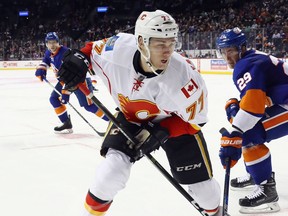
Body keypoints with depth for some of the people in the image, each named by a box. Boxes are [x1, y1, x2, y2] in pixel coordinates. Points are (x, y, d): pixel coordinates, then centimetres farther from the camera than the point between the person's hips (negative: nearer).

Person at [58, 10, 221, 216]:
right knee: (112, 170, -19)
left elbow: (194, 119, -19)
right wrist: (79, 58, -23)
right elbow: (94, 48, -4)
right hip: (130, 117, 1)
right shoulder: (119, 48, -30)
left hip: (176, 121, -1)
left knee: (200, 183, 3)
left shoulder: (185, 77, -35)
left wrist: (161, 132, -28)